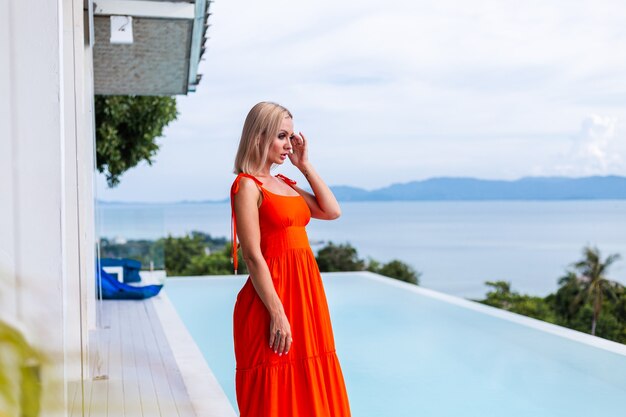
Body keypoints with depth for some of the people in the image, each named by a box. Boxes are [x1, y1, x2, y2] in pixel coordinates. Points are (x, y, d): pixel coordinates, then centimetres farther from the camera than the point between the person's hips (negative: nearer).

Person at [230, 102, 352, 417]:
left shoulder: (284, 184, 15)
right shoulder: (248, 185, -9)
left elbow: (332, 211, 13)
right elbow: (253, 255, -15)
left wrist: (304, 166, 10)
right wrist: (277, 313, -19)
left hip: (305, 295, 8)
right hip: (273, 294, -8)